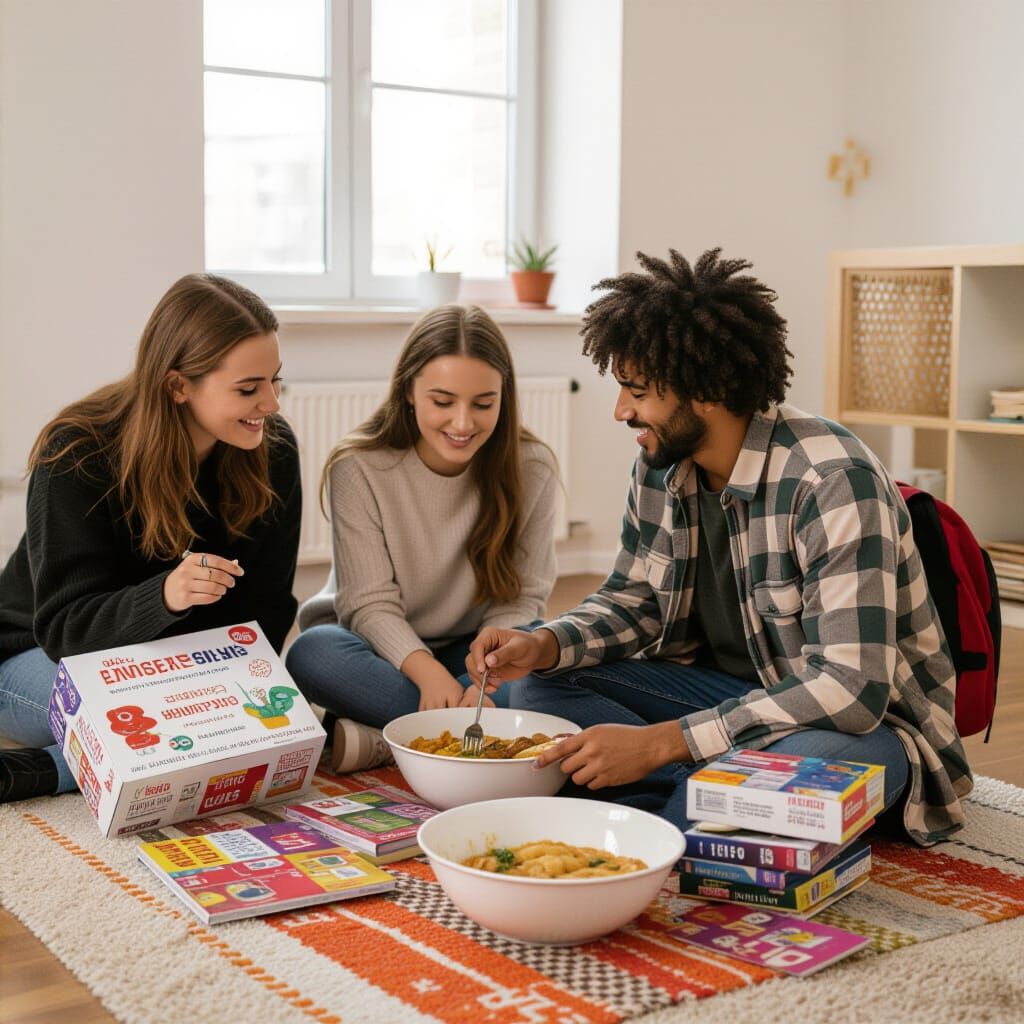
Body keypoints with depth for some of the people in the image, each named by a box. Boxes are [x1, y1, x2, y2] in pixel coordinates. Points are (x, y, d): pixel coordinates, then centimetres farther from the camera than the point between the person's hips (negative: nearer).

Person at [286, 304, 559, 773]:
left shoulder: (530, 468, -10)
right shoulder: (359, 467, -14)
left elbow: (521, 599, -10)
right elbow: (371, 603, -16)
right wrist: (427, 673, -36)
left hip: (474, 651, 2)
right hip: (385, 651, -1)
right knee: (313, 653, -33)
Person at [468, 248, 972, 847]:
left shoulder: (833, 481, -26)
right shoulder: (661, 466, -2)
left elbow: (851, 689, -31)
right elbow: (635, 599, 12)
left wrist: (658, 741, -33)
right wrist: (544, 646, -11)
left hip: (867, 719, -8)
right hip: (726, 686, 8)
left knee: (802, 764, -42)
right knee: (542, 686, -8)